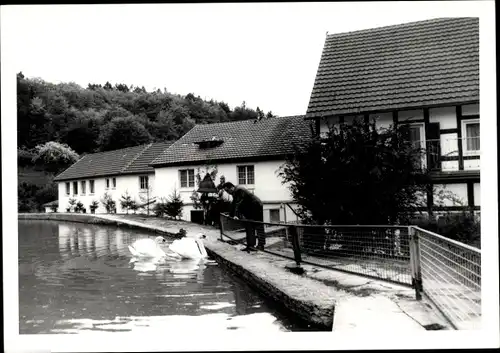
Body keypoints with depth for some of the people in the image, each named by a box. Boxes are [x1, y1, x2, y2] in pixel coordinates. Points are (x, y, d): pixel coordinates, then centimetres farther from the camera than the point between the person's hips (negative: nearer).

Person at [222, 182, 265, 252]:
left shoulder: (239, 190, -21)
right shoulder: (235, 193, 9)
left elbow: (238, 203, -30)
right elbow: (234, 204, 19)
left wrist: (236, 215, -36)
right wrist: (231, 214, 21)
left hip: (256, 206, -10)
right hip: (250, 208, 10)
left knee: (259, 227, -6)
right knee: (249, 227, 5)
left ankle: (261, 245, -4)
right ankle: (250, 245, 5)